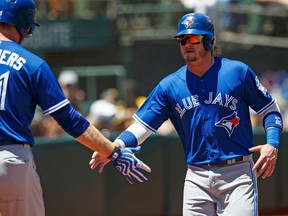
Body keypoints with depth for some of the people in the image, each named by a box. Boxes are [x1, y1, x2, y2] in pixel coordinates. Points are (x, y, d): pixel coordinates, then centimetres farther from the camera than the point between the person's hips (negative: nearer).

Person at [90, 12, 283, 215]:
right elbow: (141, 126, 2)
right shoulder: (169, 85, 6)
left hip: (237, 173, -3)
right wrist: (113, 148, -16)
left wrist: (272, 144, -10)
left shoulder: (238, 72, 0)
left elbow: (270, 109, 8)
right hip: (197, 178, 3)